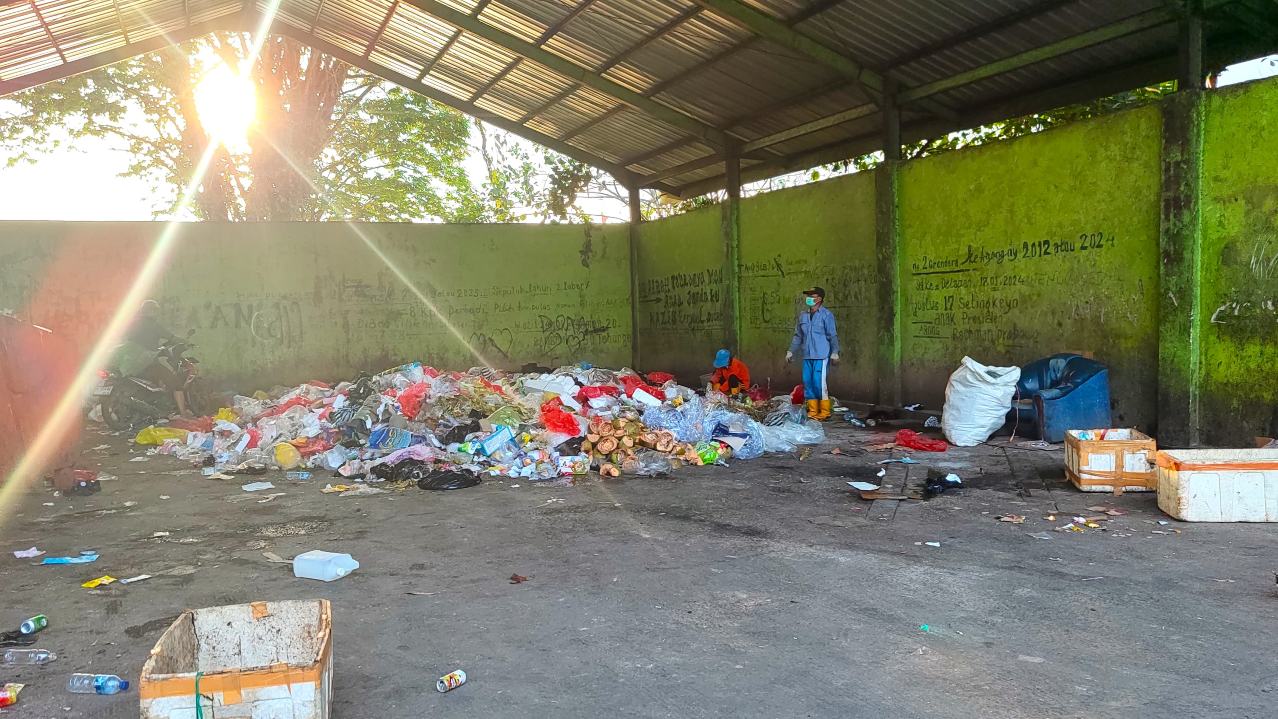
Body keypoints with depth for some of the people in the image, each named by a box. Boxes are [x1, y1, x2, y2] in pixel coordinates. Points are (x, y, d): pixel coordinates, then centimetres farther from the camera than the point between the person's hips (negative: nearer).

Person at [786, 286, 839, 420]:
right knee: (807, 383, 6)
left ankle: (824, 413, 1)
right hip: (807, 356, 6)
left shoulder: (826, 315, -4)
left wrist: (835, 352, -11)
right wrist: (791, 351, 19)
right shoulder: (803, 315, 13)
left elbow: (833, 335, -5)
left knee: (819, 383, -8)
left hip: (821, 356, -6)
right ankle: (812, 411, 14)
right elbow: (798, 335, 21)